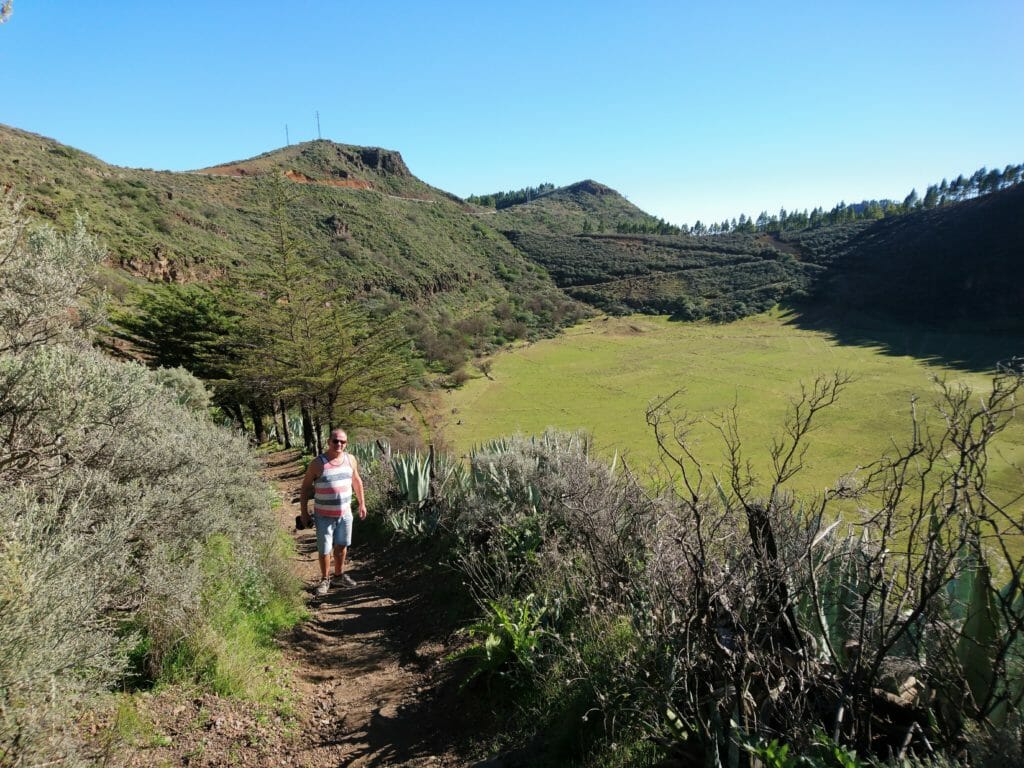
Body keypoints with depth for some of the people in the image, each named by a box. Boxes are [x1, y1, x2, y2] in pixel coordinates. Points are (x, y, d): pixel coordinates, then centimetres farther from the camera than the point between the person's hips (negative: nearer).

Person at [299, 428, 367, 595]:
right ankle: (325, 579, 25)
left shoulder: (351, 459, -3)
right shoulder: (318, 463, -15)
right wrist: (304, 512, -6)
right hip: (324, 516, -4)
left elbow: (356, 481, 11)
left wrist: (362, 504, 13)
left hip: (345, 513, 4)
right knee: (324, 549, 4)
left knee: (342, 545, 17)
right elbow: (305, 487, -7)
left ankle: (339, 574, 37)